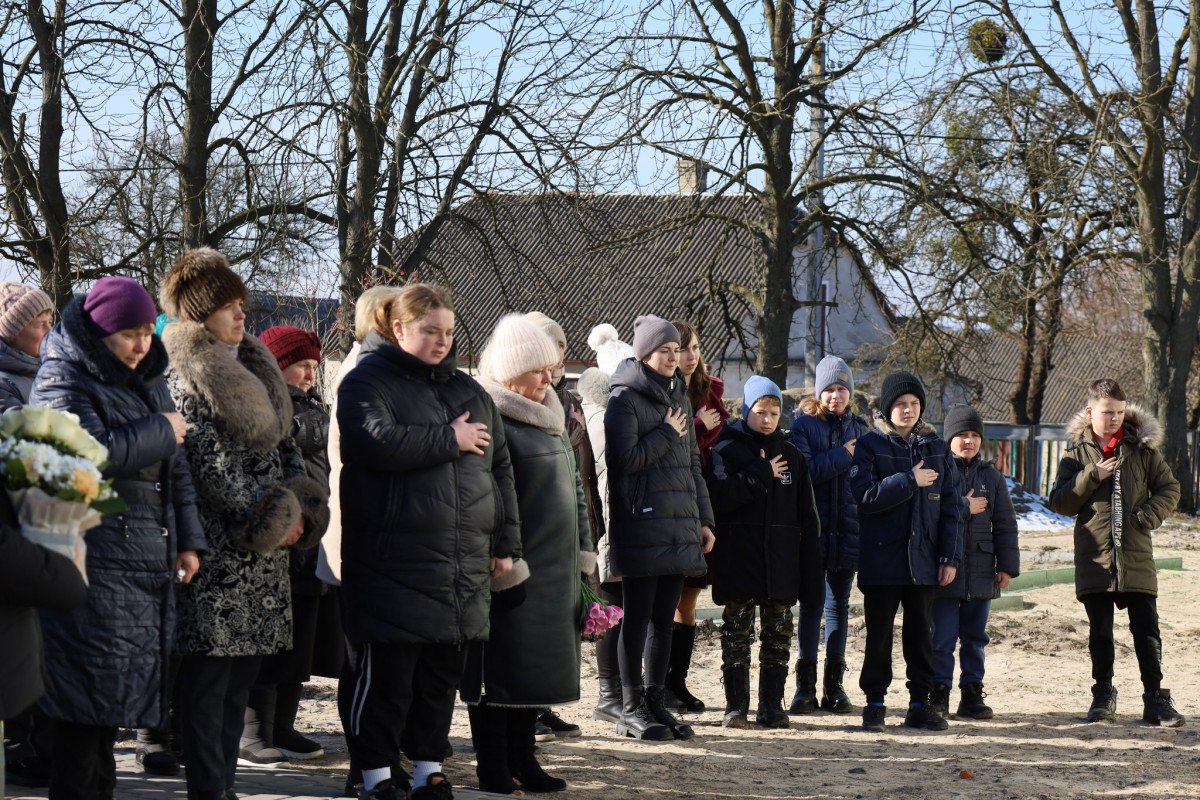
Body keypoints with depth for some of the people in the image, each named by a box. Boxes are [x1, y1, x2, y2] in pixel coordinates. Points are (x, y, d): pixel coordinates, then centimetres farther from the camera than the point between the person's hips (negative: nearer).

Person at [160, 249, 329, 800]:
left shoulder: (252, 371, 18)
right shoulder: (184, 380, -9)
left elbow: (283, 445, 18)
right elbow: (211, 467, -15)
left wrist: (298, 507, 1)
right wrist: (274, 516, -13)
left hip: (264, 548, 8)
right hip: (217, 551, -8)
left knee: (241, 676, 11)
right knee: (209, 676, -6)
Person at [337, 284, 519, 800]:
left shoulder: (468, 392, 18)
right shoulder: (368, 382, -2)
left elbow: (499, 468, 20)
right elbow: (377, 443, -21)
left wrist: (505, 542, 14)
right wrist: (449, 440, -13)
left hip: (464, 562, 6)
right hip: (393, 559, -6)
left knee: (444, 671, 10)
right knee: (387, 672, -3)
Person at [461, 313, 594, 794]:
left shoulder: (550, 419, 15)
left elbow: (573, 488, 22)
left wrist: (582, 552, 18)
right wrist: (505, 568, -20)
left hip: (554, 571, 8)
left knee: (536, 668, 13)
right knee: (500, 670, -1)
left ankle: (522, 759, 23)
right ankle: (493, 769, 6)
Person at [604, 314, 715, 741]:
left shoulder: (677, 397, 18)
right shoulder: (624, 398, -6)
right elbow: (625, 458, -17)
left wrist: (704, 519, 17)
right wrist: (667, 433, -7)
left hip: (679, 527, 7)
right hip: (641, 525, -7)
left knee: (664, 618, 8)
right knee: (638, 618, -3)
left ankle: (655, 703, 14)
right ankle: (631, 710, 1)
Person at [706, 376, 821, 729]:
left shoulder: (791, 455, 12)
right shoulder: (725, 451, 2)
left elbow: (807, 516, 10)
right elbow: (720, 498, -16)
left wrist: (811, 570, 4)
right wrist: (761, 473, -13)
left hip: (782, 561, 3)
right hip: (739, 559, -3)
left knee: (778, 633, 5)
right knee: (737, 632, -2)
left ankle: (772, 704, 12)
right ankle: (736, 705, 3)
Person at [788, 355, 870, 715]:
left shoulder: (860, 429, 11)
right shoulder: (803, 425, -1)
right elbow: (802, 470, -15)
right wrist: (842, 457, -13)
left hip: (848, 532, 3)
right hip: (813, 531, -3)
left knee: (839, 604, 8)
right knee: (811, 604, 0)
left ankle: (834, 685, 14)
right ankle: (805, 686, 5)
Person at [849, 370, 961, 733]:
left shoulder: (936, 447, 9)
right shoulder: (870, 445, -1)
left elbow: (950, 505, 8)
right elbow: (865, 496, -15)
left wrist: (950, 557, 2)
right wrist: (909, 481, -15)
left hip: (923, 559, 3)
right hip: (882, 558, -3)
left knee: (920, 633, 8)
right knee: (879, 633, 2)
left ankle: (920, 703, 14)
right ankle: (874, 702, 10)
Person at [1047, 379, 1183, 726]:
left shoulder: (1143, 447, 5)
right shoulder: (1077, 452, 6)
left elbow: (1169, 489, 9)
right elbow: (1059, 503, 2)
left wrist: (1149, 515, -9)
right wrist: (1091, 476, -11)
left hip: (1136, 557, -1)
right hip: (1094, 558, 1)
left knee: (1146, 629, -3)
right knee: (1100, 633, 7)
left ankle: (1156, 699, 2)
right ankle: (1103, 694, 19)